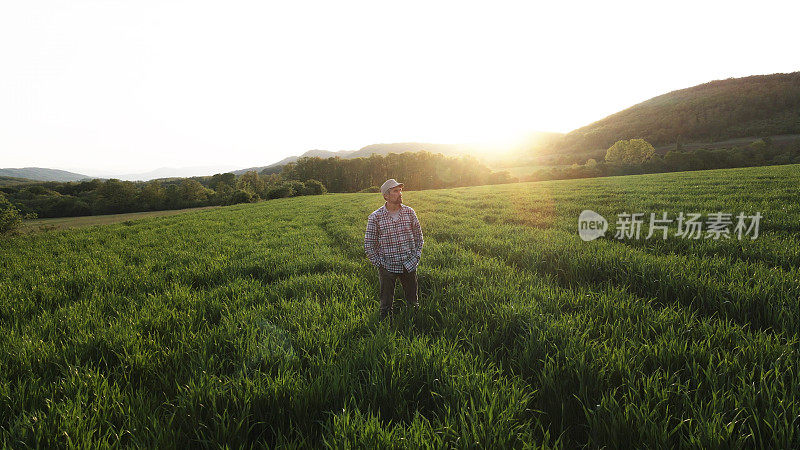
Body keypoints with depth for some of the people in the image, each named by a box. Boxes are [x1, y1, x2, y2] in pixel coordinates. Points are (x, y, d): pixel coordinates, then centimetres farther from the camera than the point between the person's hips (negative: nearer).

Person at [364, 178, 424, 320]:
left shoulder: (409, 212, -1)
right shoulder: (375, 217, -9)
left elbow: (418, 234, 10)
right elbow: (369, 243, -2)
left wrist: (417, 256, 5)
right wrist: (378, 263, -4)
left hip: (409, 265, 2)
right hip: (387, 267, -2)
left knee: (412, 300, 16)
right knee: (386, 303, 11)